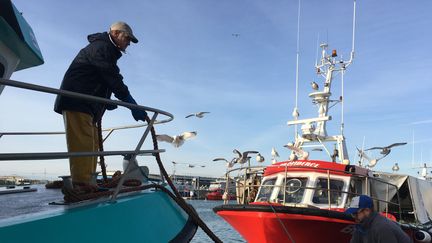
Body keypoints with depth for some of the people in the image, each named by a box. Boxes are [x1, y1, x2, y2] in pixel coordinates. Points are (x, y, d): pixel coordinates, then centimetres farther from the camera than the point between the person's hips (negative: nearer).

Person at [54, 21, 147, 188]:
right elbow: (113, 79, -20)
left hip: (88, 106, 11)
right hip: (77, 103, -11)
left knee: (92, 146, 8)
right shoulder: (101, 47, -7)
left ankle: (86, 186, 10)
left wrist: (108, 102, 9)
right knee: (83, 146, -17)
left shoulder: (106, 50, 27)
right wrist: (133, 105, -24)